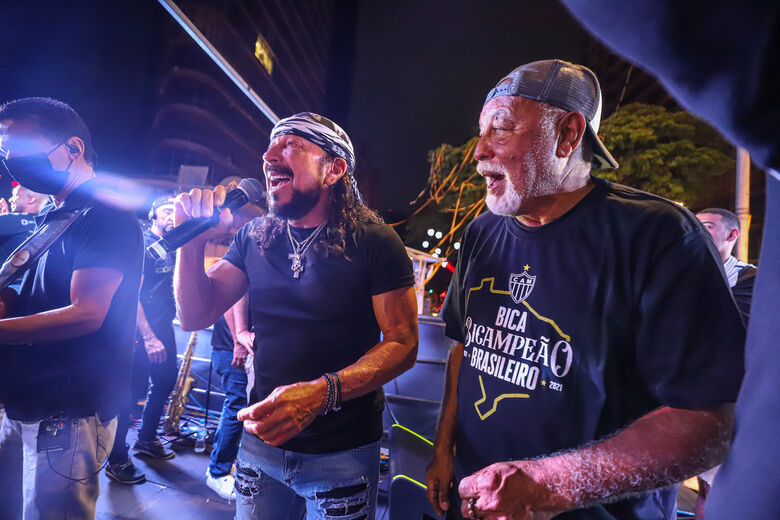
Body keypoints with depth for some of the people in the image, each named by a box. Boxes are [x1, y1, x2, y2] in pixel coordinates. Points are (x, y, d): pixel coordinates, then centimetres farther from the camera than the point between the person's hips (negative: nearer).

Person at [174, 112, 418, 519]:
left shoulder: (374, 243, -12)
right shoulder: (255, 237, 2)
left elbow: (402, 344, -15)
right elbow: (196, 316, 3)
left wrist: (322, 392, -28)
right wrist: (192, 241, -12)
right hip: (262, 438, 4)